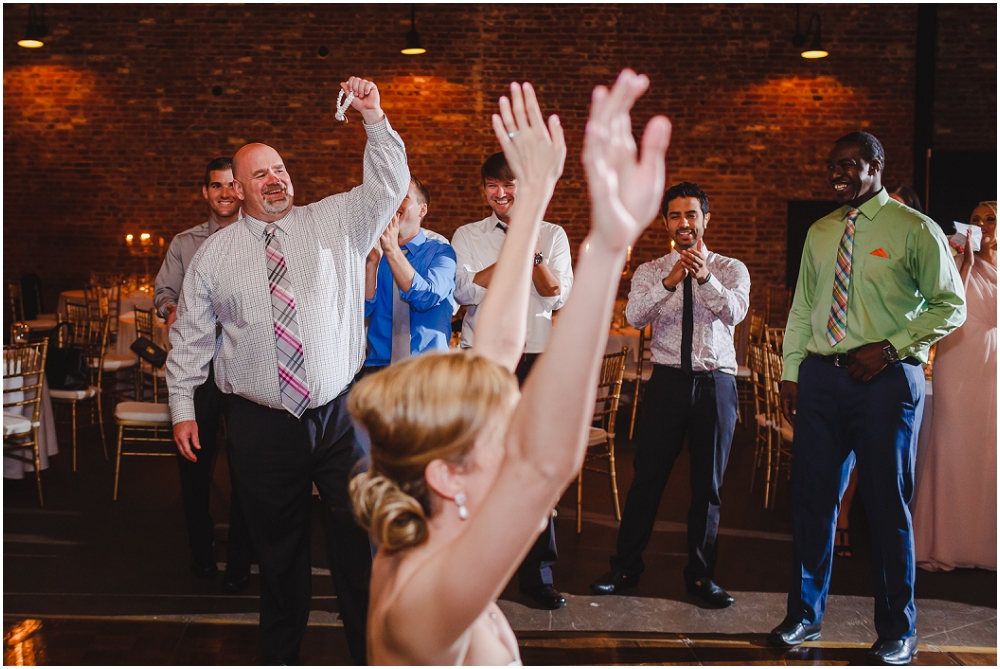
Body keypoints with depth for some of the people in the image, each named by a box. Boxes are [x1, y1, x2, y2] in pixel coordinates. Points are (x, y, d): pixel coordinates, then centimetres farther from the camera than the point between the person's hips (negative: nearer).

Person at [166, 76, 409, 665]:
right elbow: (191, 333, 10)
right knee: (278, 547, 12)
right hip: (262, 423, 0)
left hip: (339, 414, 0)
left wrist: (375, 119, -14)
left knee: (359, 538, 3)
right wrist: (182, 406, 8)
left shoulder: (334, 223, 6)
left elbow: (388, 186, -3)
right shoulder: (215, 253, 6)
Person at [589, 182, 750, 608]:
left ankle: (700, 575, 21)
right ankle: (625, 569, 14)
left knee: (708, 483, 8)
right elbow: (634, 316, -12)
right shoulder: (649, 273, 7)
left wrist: (705, 278, -32)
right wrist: (670, 281, -27)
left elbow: (735, 311, -15)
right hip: (667, 380, 0)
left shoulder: (731, 269, 5)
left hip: (716, 382, 0)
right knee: (647, 477, 2)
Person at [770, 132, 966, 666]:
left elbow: (950, 305, -2)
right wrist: (791, 373, 10)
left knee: (887, 502, 1)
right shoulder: (819, 233, 14)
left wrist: (888, 348, -13)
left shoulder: (914, 230, -2)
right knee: (812, 497, 8)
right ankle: (804, 614, 23)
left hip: (885, 378, -4)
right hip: (820, 376, 5)